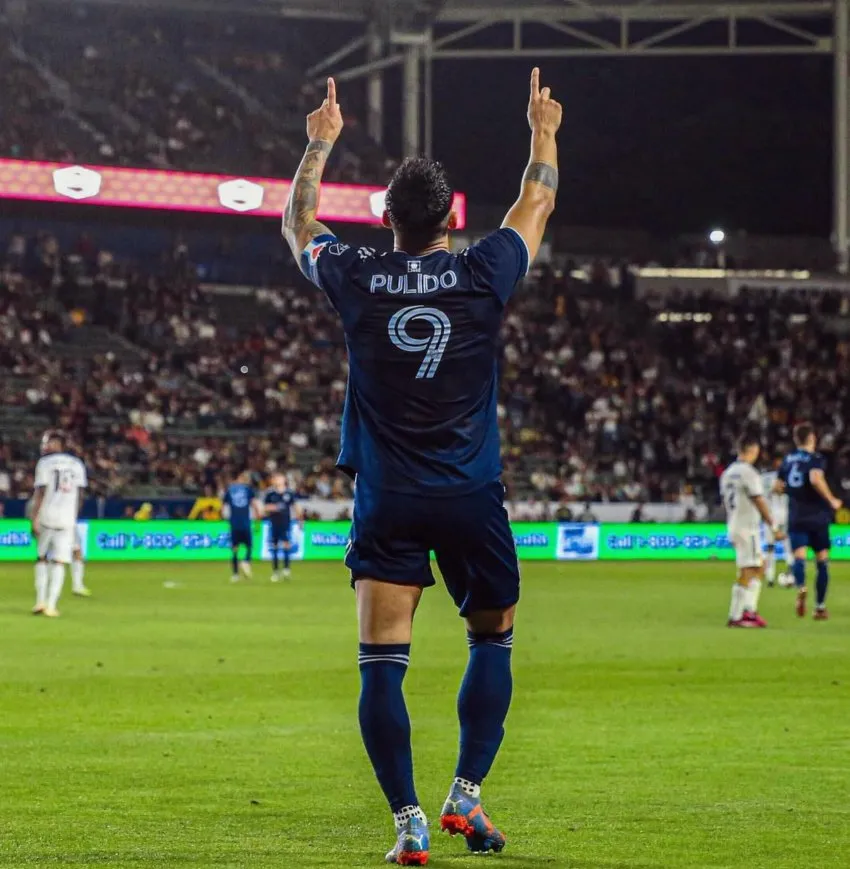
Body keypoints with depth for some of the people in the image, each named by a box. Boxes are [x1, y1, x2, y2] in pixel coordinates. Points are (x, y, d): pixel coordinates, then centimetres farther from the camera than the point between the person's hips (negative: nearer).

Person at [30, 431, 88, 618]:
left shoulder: (45, 463, -3)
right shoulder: (77, 464, 10)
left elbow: (40, 492, -9)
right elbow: (80, 494, 11)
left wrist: (34, 519, -9)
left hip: (46, 517, -2)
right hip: (67, 519, 2)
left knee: (42, 558, 14)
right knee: (59, 562, 2)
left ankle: (40, 601, 7)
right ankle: (51, 605, -5)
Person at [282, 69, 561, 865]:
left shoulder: (357, 281, -3)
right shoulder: (481, 277, -5)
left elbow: (297, 223, 18)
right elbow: (536, 206, 15)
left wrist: (319, 144, 32)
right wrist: (543, 134, 31)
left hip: (387, 504, 0)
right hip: (471, 499, 0)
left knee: (381, 664, -3)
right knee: (492, 641, 19)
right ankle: (466, 794, 12)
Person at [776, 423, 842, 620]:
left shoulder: (788, 460, 9)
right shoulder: (815, 458, -8)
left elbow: (778, 487, 15)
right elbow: (816, 479, -28)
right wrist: (831, 500, -17)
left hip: (795, 518, 3)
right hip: (817, 516, -3)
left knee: (799, 555, -7)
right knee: (822, 560, 9)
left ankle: (801, 587, -40)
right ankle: (820, 607, 11)